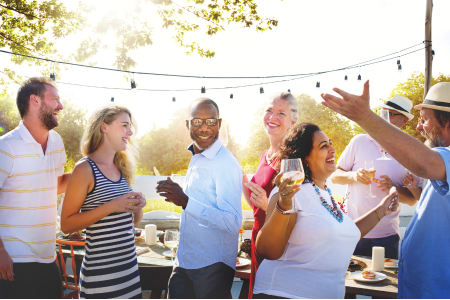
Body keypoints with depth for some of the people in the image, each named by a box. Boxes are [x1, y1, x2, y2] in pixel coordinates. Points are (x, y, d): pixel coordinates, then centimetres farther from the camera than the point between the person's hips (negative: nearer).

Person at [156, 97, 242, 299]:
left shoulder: (226, 164, -19)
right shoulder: (196, 158, 9)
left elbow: (233, 223, -28)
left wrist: (186, 202, -35)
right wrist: (178, 197, 12)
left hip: (213, 266, -8)